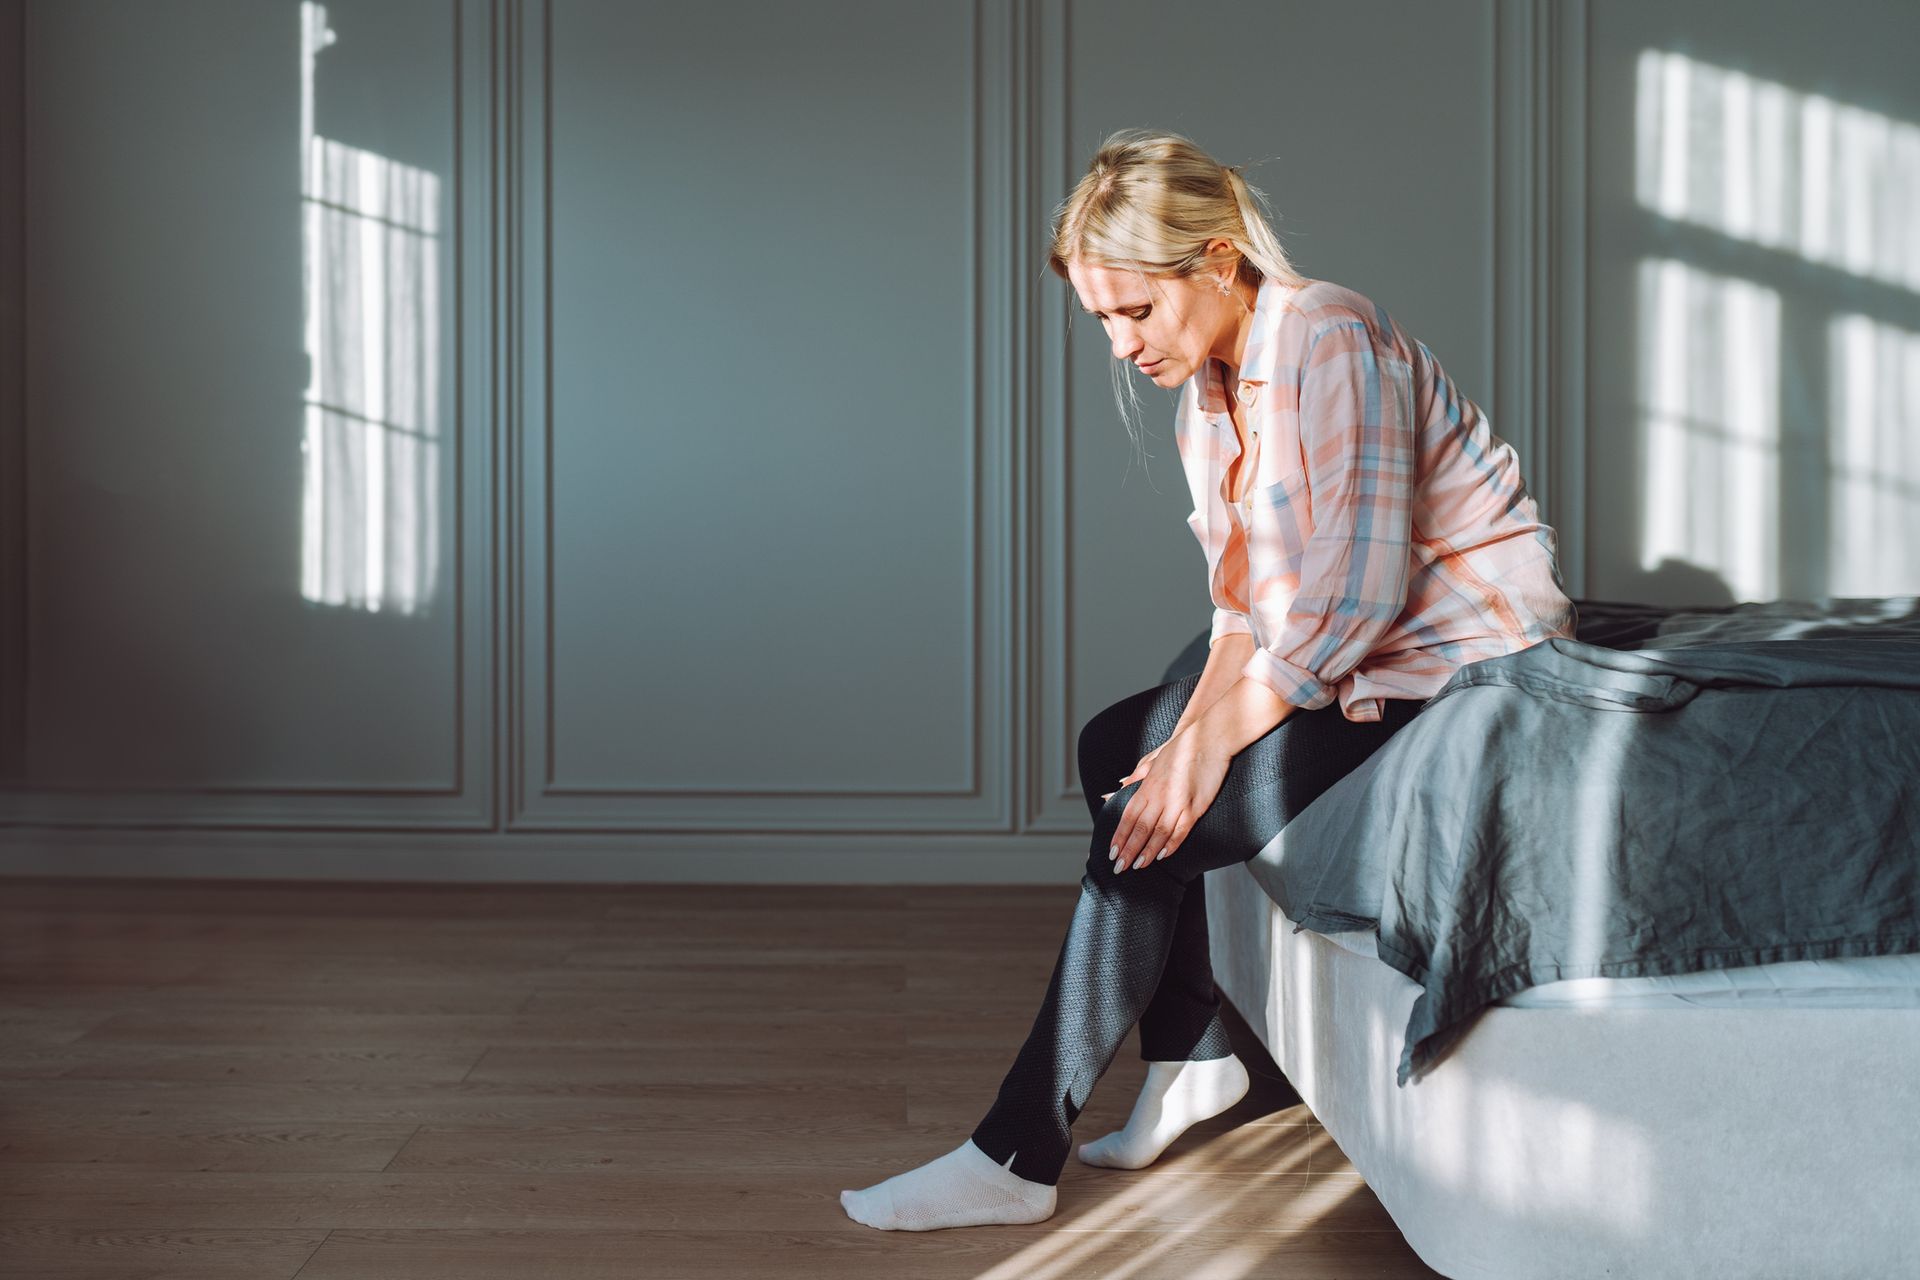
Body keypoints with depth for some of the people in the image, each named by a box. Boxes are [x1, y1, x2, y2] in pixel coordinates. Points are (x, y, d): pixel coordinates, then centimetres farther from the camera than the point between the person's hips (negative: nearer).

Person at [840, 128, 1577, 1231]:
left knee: (1152, 826, -17)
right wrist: (1197, 726, -9)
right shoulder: (1209, 389, 9)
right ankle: (1193, 1060, 12)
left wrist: (1213, 742, -25)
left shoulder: (1331, 342, -20)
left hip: (1468, 667, -10)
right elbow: (1247, 599, 8)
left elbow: (1355, 592, -26)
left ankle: (1017, 1160, -10)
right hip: (1358, 659, 10)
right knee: (1119, 747, 10)